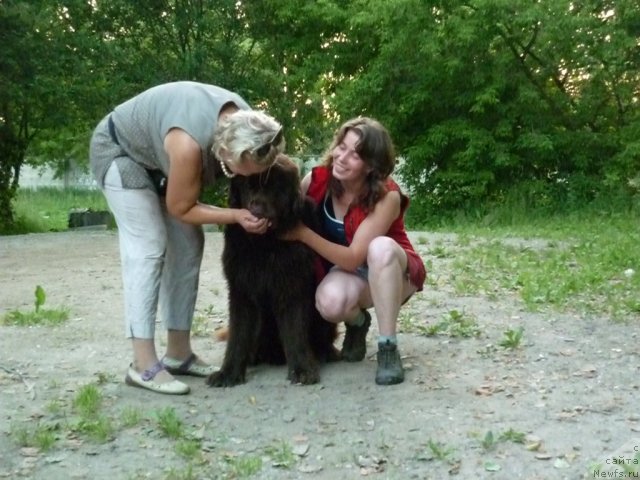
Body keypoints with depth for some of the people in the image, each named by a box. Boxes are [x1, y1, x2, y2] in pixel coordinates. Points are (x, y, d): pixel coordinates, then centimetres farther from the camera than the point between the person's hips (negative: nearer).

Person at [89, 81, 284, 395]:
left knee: (188, 246, 0)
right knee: (148, 247, -18)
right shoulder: (189, 144, -42)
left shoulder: (248, 126, -21)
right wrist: (237, 216, -32)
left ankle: (178, 353, 6)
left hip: (156, 155, 8)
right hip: (119, 151, -7)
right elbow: (181, 208, -26)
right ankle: (144, 365, -16)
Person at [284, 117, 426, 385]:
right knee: (330, 302, -34)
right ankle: (357, 323, 5)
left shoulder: (387, 196, -28)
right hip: (346, 272, 2)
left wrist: (302, 233, -34)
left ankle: (388, 348, -26)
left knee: (381, 247, -39)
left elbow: (353, 258, -30)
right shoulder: (318, 179, -16)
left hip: (391, 270, -2)